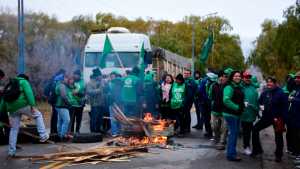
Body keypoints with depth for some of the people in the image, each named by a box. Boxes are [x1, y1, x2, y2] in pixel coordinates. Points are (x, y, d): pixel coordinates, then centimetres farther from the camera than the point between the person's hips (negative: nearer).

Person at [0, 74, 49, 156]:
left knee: (14, 129, 13)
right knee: (38, 115, 14)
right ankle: (43, 135, 3)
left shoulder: (10, 85, 29)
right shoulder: (23, 82, 9)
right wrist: (32, 105, -17)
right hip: (22, 105, -6)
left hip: (12, 108, 6)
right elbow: (29, 93, -10)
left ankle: (11, 151, 13)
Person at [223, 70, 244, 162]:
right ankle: (231, 154, 0)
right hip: (230, 114, -9)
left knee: (235, 132, 15)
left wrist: (242, 106, 6)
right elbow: (226, 100, -25)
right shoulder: (229, 87, -14)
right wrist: (236, 107, -23)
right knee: (233, 133, -7)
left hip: (237, 114, 9)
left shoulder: (239, 87, 13)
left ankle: (231, 153, 27)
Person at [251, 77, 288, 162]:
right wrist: (261, 106, -5)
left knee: (278, 136, 6)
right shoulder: (265, 92, 4)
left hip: (277, 118, -5)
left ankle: (278, 155, 22)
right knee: (255, 129, -2)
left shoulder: (280, 93, -13)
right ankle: (257, 150, 11)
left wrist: (281, 117, -20)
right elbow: (260, 101, 18)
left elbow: (285, 106, -15)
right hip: (266, 117, 5)